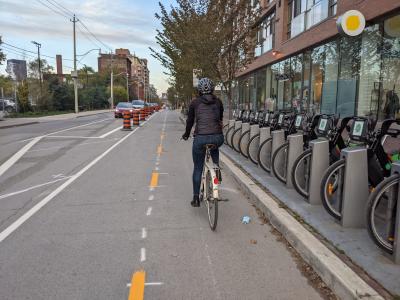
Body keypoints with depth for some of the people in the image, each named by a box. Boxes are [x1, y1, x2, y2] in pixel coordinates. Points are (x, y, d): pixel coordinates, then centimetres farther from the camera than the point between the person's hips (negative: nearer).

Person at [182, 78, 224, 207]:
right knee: (214, 149, 40)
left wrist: (186, 134, 31)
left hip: (200, 138, -1)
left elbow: (190, 121, 13)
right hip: (218, 137, 2)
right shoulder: (218, 102, 12)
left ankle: (196, 199, 19)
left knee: (197, 169, 14)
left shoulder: (195, 102, 7)